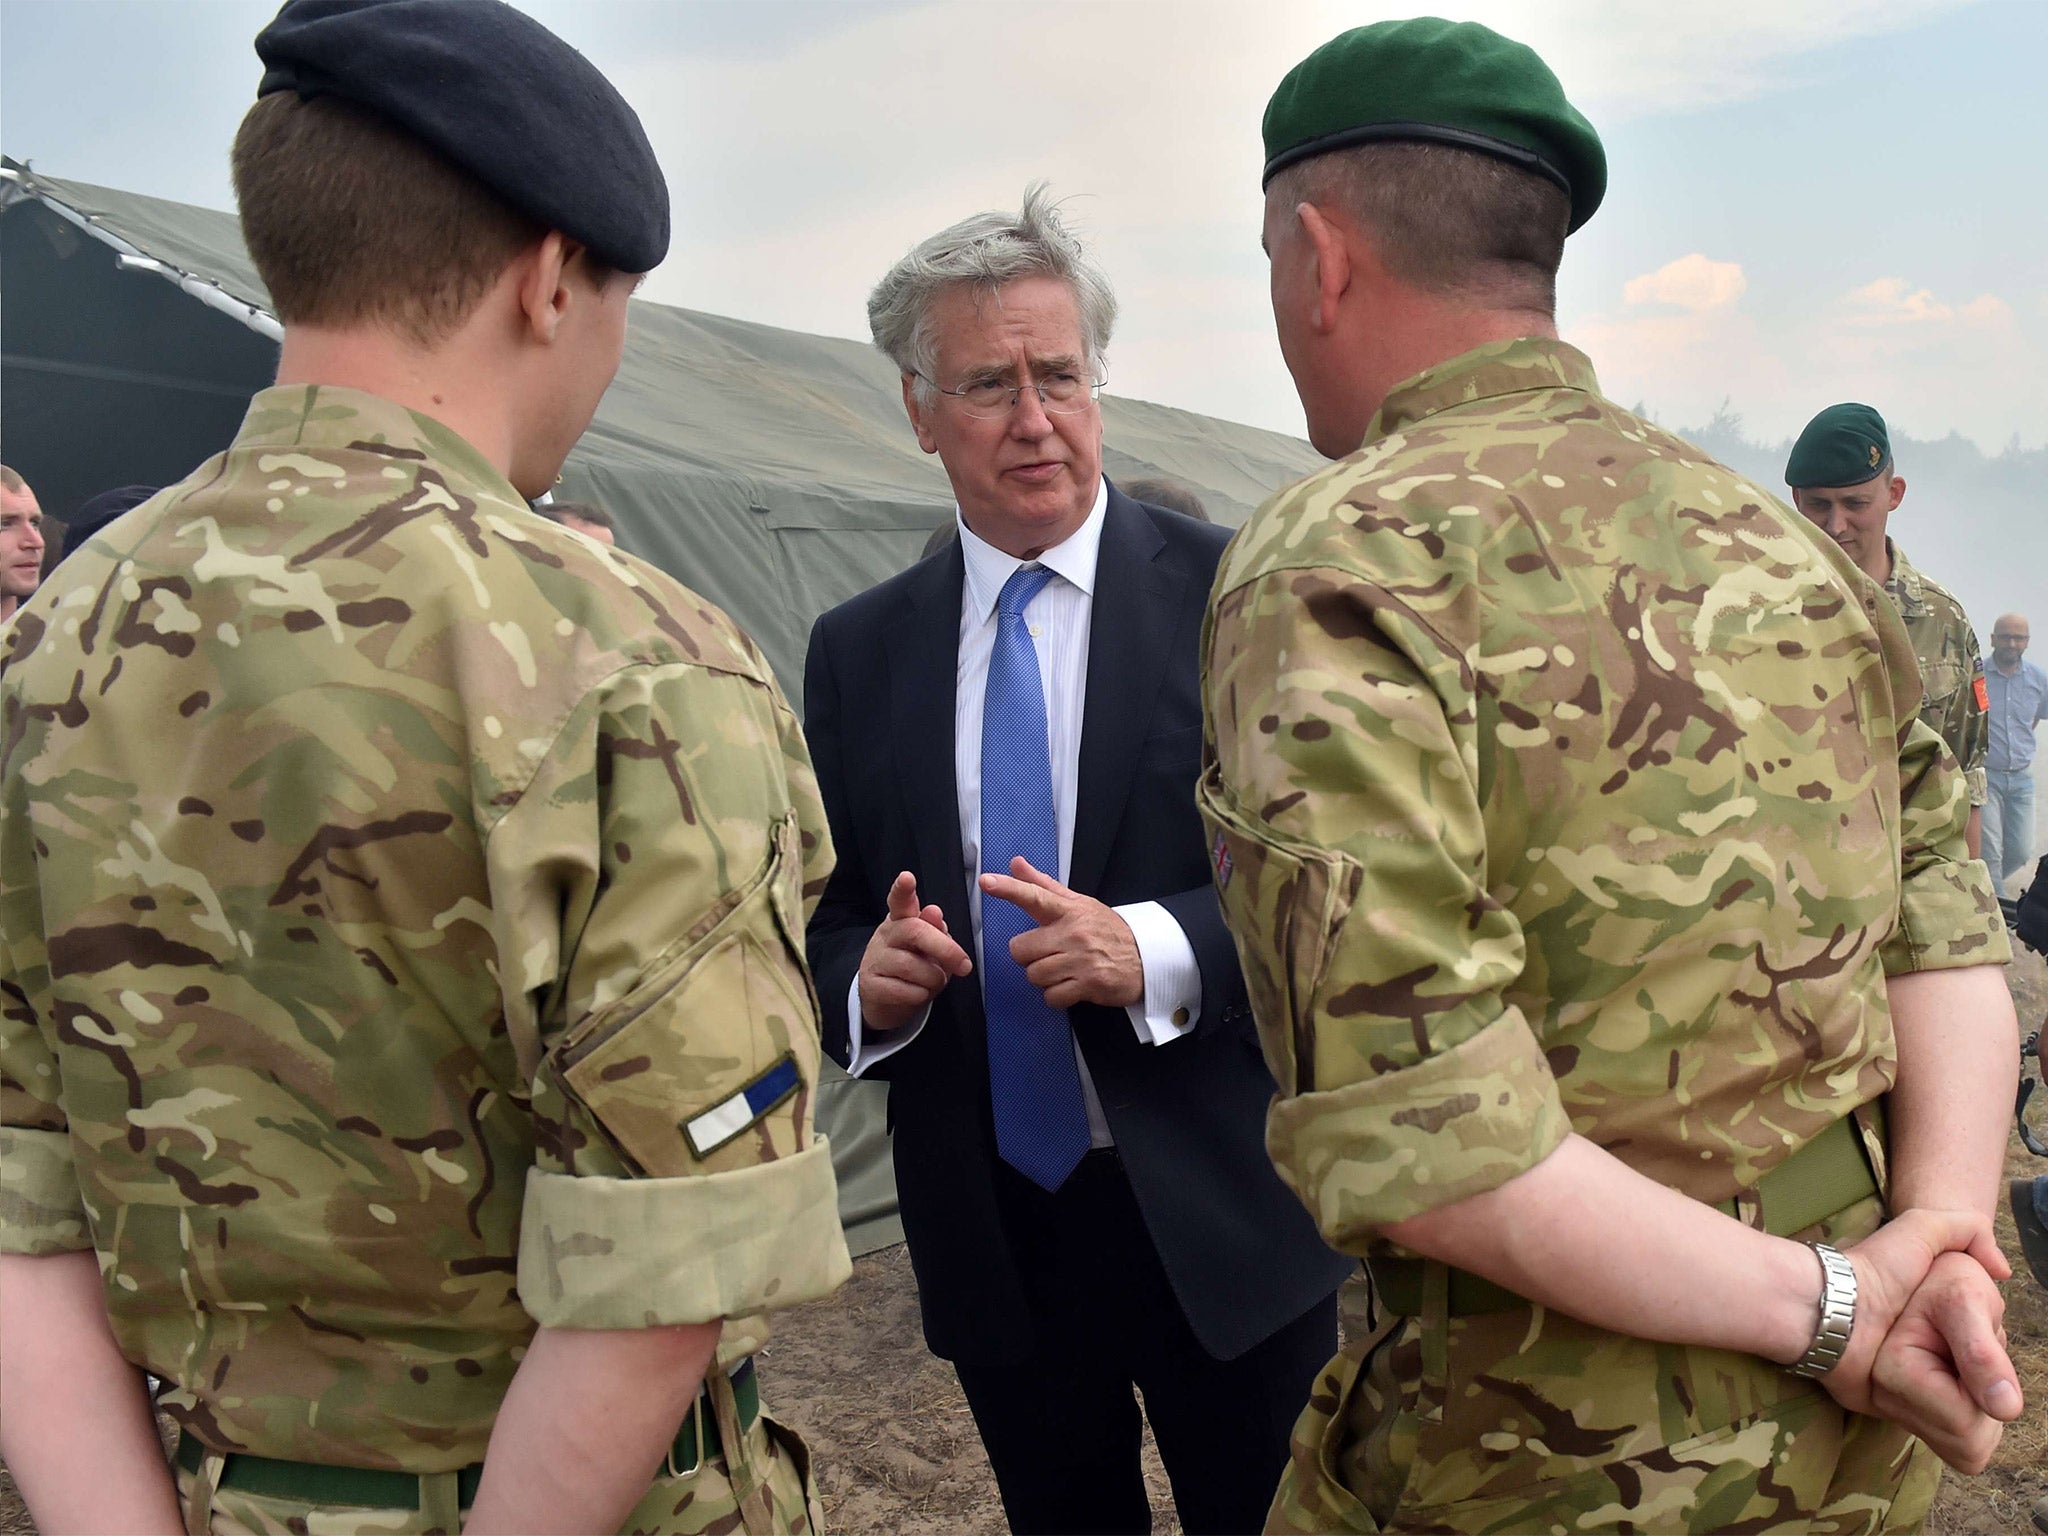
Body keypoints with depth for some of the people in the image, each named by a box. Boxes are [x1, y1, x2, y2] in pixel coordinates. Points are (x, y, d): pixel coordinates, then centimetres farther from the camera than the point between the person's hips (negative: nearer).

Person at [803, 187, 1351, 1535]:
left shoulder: (1232, 593, -7)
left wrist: (1161, 952, -24)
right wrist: (869, 980, -13)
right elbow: (830, 920, 9)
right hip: (992, 1230, 3)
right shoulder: (858, 650, 4)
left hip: (1221, 1217, -2)